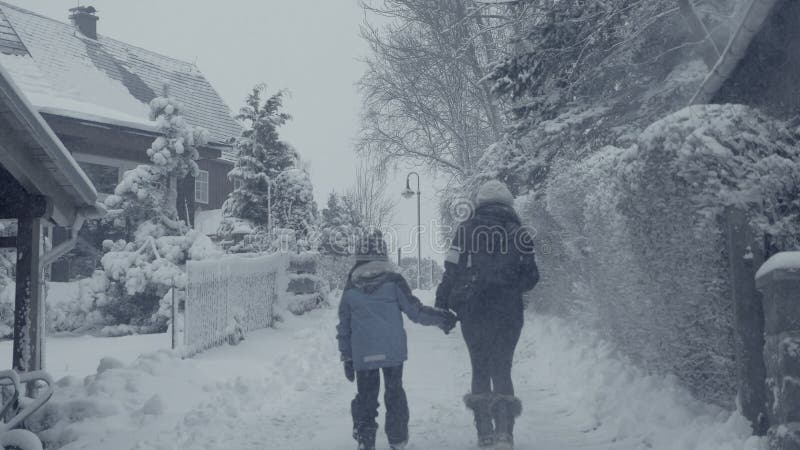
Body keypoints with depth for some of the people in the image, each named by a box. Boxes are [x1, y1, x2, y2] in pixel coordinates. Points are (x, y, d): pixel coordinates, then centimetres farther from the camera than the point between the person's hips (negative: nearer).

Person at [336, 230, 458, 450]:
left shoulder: (350, 288, 4)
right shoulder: (393, 280, -3)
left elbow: (344, 326, 9)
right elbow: (415, 310, -4)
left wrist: (347, 358, 16)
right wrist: (440, 318, 8)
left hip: (362, 355, 1)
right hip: (392, 351, -1)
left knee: (365, 395, 11)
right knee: (394, 393, 12)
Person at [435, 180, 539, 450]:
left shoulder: (467, 229, 0)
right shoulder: (519, 233, 2)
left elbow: (451, 271, -5)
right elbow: (531, 277, 3)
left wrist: (442, 305, 4)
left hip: (472, 313, 0)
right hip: (508, 314, 0)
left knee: (480, 369, 12)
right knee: (502, 370, 6)